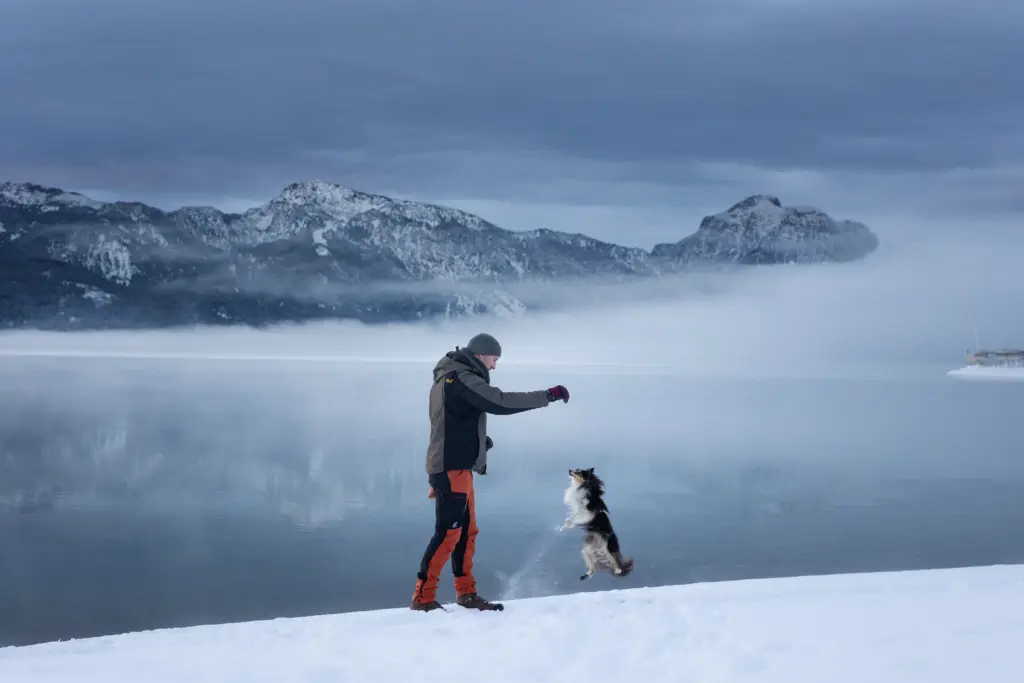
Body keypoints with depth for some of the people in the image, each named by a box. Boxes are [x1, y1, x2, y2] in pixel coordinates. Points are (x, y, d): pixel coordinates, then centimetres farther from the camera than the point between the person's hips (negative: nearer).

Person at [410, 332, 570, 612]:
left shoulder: (448, 378, 18)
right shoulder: (462, 378, -14)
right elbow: (501, 402, -22)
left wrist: (478, 439, 14)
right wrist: (548, 395, -19)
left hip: (456, 466, 10)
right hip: (452, 468, -10)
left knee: (466, 531, 13)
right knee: (448, 533, -11)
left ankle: (466, 593, 18)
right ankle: (423, 597, -10)